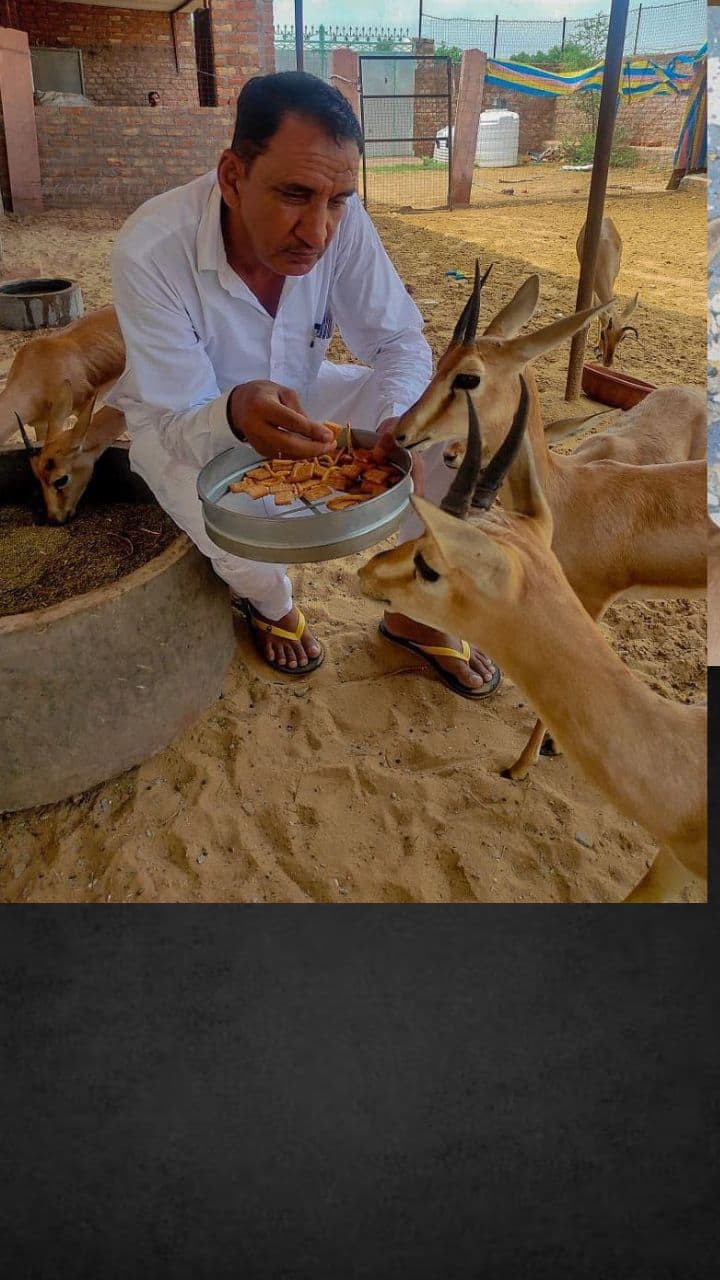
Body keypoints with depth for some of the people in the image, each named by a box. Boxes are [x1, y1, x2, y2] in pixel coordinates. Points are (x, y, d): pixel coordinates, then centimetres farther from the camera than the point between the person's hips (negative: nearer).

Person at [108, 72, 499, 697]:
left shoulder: (342, 220, -21)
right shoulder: (149, 251, -32)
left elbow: (400, 340, -15)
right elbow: (179, 421, -29)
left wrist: (397, 422, -38)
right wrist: (234, 414, -54)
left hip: (297, 393, 4)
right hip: (184, 420, -3)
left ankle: (417, 612, 5)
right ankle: (271, 604, 4)